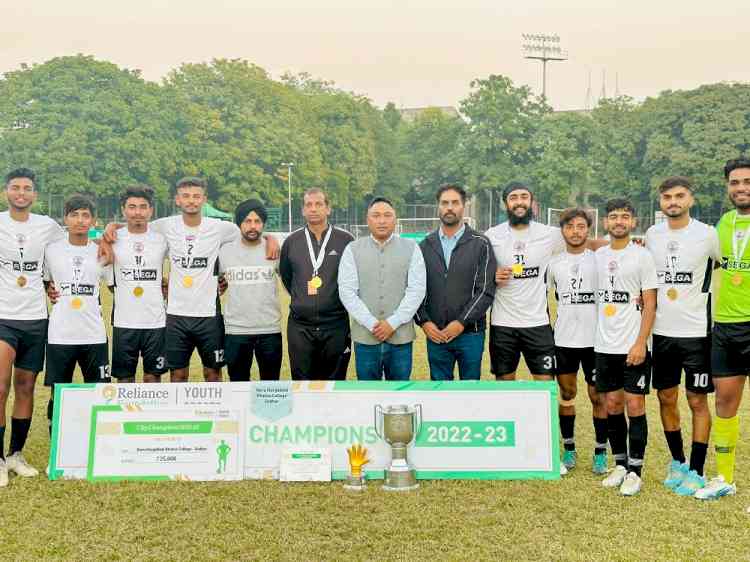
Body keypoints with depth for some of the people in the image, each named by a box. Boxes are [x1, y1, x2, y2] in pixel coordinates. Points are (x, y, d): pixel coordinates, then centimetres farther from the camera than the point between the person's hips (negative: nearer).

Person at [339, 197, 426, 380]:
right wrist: (372, 324, -11)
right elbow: (347, 292, -2)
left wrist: (393, 323, -11)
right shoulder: (353, 250, 3)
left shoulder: (411, 248, 4)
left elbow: (417, 290, -2)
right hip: (365, 337, 0)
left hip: (401, 336, 0)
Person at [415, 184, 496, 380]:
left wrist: (461, 323, -14)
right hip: (434, 334, 2)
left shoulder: (480, 244, -1)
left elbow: (486, 290, -7)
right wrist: (424, 321, -8)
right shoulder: (425, 246, 8)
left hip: (469, 333, -2)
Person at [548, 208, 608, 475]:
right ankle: (569, 450, 22)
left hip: (594, 339, -2)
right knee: (566, 395, 10)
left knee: (598, 397, 4)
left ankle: (600, 453, 15)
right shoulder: (554, 263, 7)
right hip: (563, 340, 2)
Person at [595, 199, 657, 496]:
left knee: (635, 406, -2)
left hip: (634, 347, -4)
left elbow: (650, 304, -7)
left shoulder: (642, 255, -4)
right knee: (613, 406, 9)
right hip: (604, 346, 4)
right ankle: (620, 464, 21)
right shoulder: (599, 255, 9)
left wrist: (640, 343, -13)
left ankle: (635, 471, 6)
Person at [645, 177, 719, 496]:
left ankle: (696, 472, 13)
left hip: (696, 332, -4)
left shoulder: (707, 235, -7)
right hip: (661, 331, 4)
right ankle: (677, 461, 29)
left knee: (698, 402, 3)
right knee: (666, 399, 11)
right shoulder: (652, 235, 5)